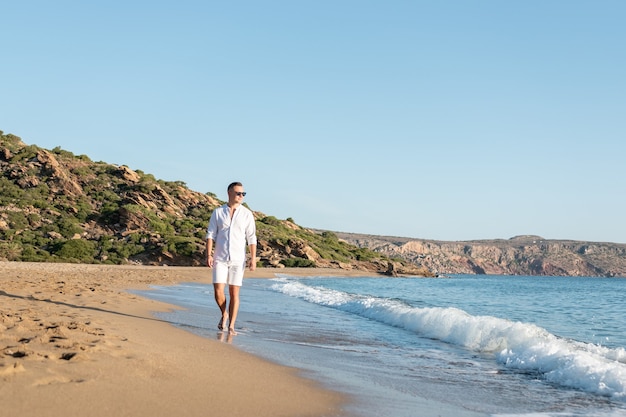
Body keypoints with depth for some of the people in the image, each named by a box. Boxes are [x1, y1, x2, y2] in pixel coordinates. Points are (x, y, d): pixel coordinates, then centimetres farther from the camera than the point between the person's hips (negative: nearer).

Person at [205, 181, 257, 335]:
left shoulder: (247, 214, 3)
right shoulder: (218, 212, 4)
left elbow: (252, 238, 2)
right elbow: (210, 234, 3)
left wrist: (253, 258, -5)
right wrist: (209, 255, -7)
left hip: (238, 259, 0)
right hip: (220, 259, 0)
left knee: (234, 293, 0)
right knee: (218, 291, -7)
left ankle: (231, 325, 7)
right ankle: (224, 314, 22)